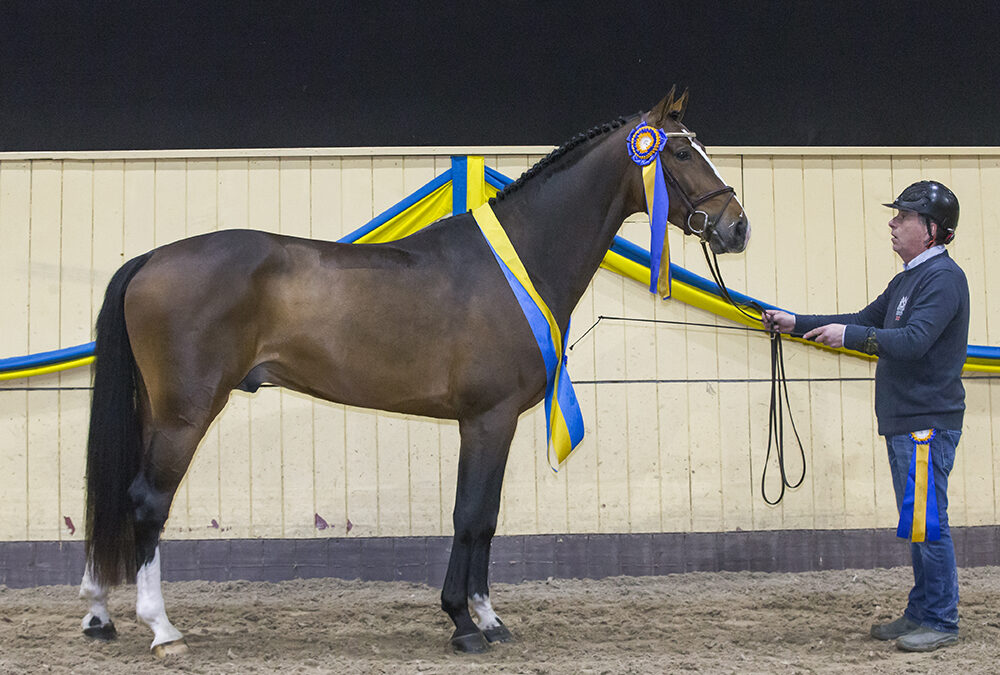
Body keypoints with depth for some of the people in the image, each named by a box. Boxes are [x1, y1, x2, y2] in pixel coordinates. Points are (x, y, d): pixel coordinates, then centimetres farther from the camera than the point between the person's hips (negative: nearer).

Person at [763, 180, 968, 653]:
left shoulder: (943, 277, -14)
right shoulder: (907, 280, 16)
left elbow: (913, 341, -25)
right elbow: (866, 321, 22)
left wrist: (849, 335, -24)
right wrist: (797, 324, 18)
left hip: (927, 423, -10)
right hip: (903, 422, 10)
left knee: (927, 524, -6)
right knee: (916, 524, 14)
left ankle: (942, 622, 1)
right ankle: (920, 613, 22)